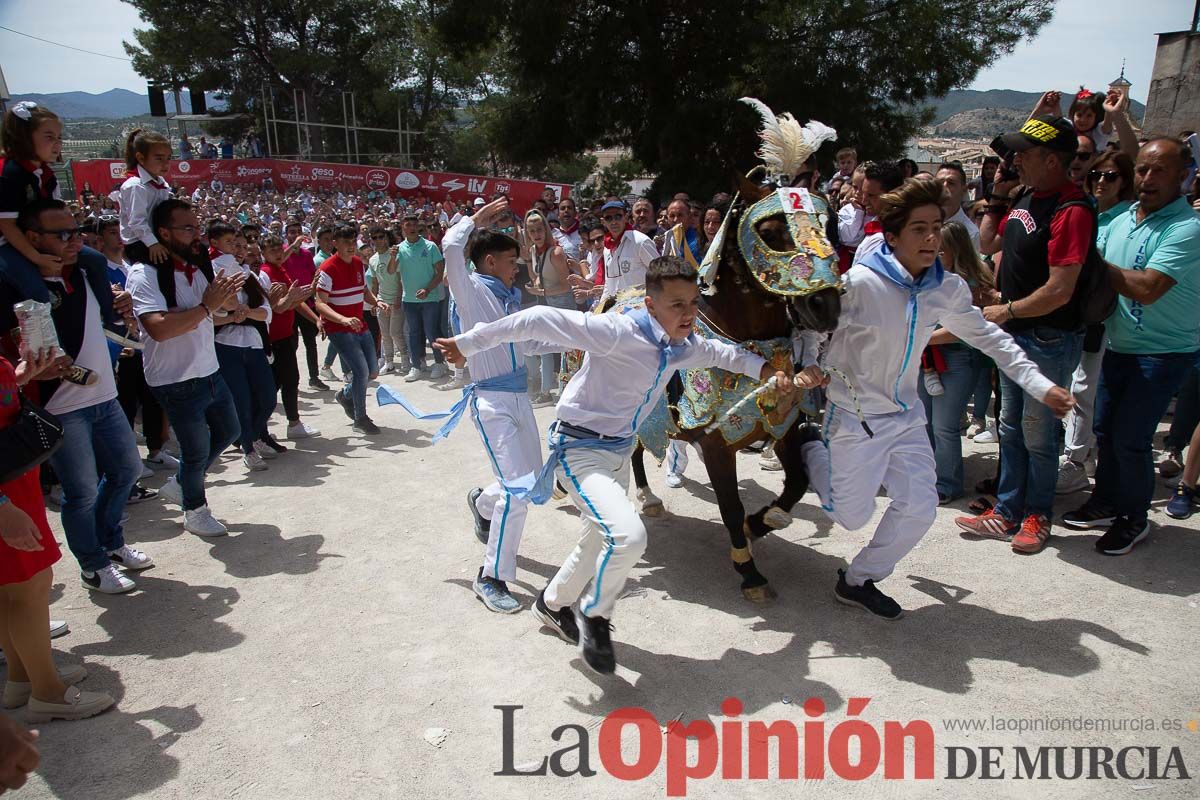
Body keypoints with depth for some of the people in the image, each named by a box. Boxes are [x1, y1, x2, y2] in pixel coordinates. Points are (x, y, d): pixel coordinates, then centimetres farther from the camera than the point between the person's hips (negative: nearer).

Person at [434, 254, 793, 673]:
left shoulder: (684, 346, -2)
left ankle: (551, 605, 51)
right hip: (579, 449, -9)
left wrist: (767, 370, 9)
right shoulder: (619, 333, -27)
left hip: (620, 450, 9)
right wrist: (469, 343, -27)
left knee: (599, 543, 23)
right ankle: (595, 616, 4)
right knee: (628, 535, -26)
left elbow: (721, 352, 20)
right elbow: (542, 320, -29)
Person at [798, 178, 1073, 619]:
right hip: (855, 418, -5)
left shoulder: (949, 289, -4)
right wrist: (809, 369, -34)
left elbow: (987, 337, 8)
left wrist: (1040, 385, 4)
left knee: (919, 508, 2)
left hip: (906, 415, 6)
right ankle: (812, 446, 32)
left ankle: (857, 580, 24)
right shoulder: (858, 283, -23)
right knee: (852, 516, 5)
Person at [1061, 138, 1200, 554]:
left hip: (1164, 353, -7)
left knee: (1129, 438, -6)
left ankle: (1134, 519, 14)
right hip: (1119, 346, 7)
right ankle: (1105, 504, 30)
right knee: (1105, 430, 13)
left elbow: (1147, 289, -27)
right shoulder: (1121, 221, 5)